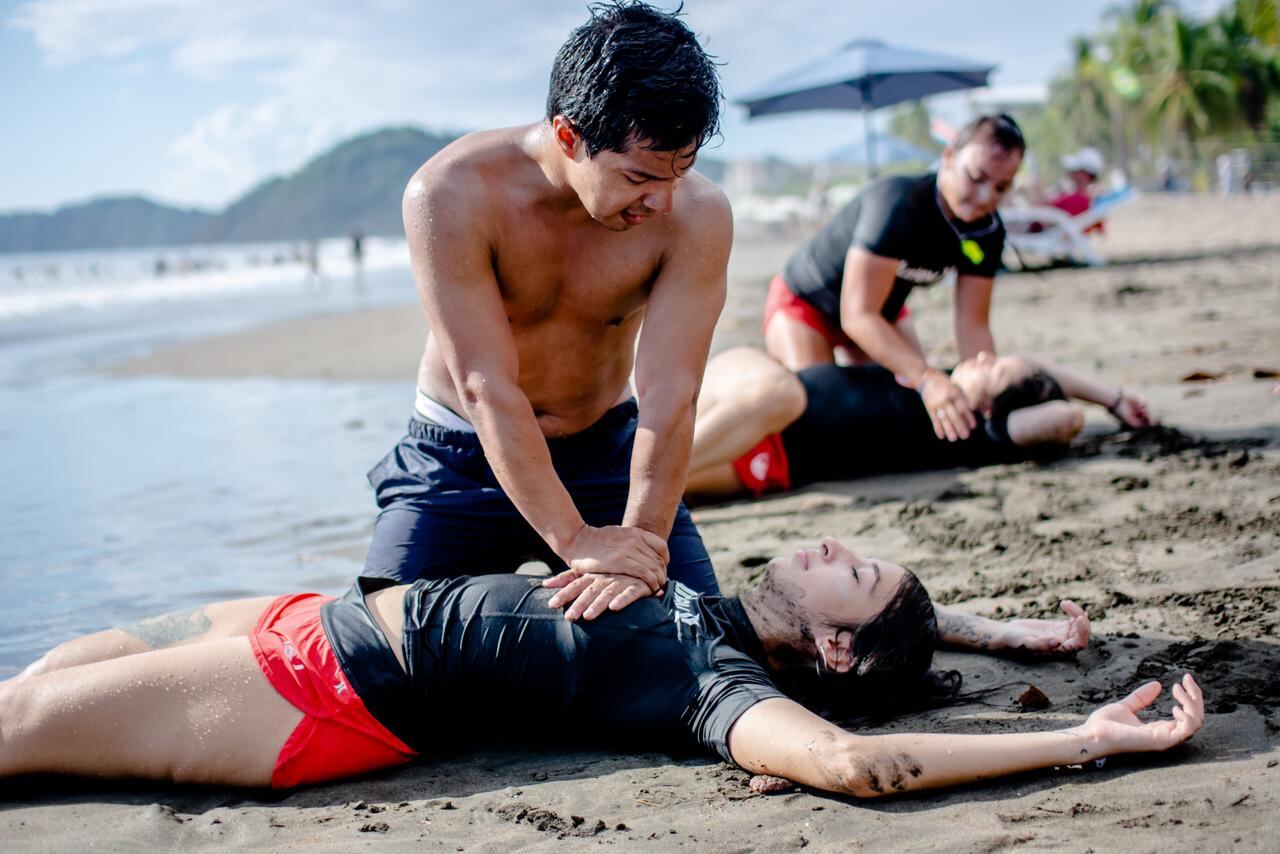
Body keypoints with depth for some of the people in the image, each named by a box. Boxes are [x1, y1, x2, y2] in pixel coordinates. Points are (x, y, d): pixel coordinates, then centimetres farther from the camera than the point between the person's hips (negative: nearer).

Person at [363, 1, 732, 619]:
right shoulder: (451, 196, -27)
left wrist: (640, 548, -38)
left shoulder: (696, 215, -22)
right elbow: (487, 388, -29)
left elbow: (669, 395, -26)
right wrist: (574, 539, -36)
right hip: (461, 461, -1)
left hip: (606, 452, 2)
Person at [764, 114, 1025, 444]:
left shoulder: (988, 231, -16)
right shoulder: (898, 204, -38)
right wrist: (928, 379, -54)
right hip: (805, 302, -7)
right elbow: (858, 316, -43)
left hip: (883, 312, 7)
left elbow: (973, 325, -16)